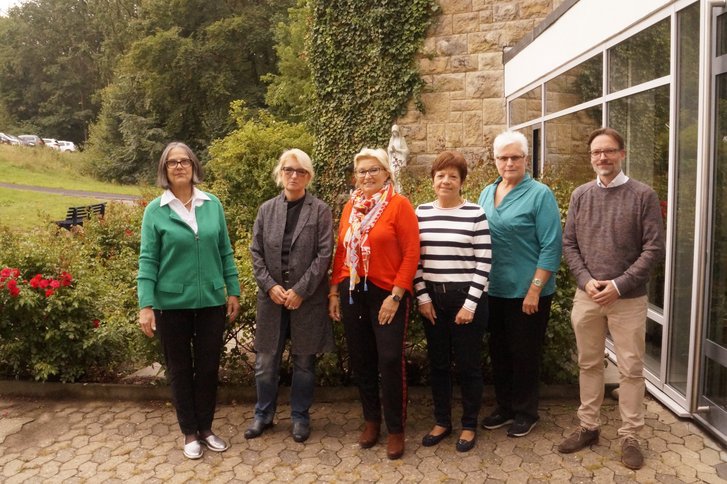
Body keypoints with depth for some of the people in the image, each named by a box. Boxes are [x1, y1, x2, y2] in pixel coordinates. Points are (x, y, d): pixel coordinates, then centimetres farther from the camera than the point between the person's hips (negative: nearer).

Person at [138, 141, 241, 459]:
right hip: (172, 303, -1)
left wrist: (233, 291, 4)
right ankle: (189, 433, 29)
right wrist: (146, 305, -11)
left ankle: (205, 428, 31)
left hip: (211, 301, 2)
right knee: (179, 369, 12)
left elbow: (225, 252, 5)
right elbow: (148, 260, -5)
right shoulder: (155, 210, -5)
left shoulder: (212, 204, 1)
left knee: (208, 367, 12)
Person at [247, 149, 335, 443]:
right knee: (266, 360, 10)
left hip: (308, 298, -2)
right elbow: (256, 252, 5)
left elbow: (324, 255, -8)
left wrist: (300, 290, -14)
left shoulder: (320, 210, -2)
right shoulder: (267, 209, 7)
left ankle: (300, 416, 28)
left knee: (304, 361, 10)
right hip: (271, 296, 3)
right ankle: (263, 414, 31)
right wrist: (270, 286, -9)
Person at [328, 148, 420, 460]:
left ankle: (396, 429, 18)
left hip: (387, 294, -5)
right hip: (352, 293, 5)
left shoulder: (399, 205, -6)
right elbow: (341, 252, 12)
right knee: (361, 360, 13)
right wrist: (334, 290, 9)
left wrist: (396, 296, -14)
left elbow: (411, 253, -10)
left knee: (390, 361, -2)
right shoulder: (350, 206, 10)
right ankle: (371, 420, 32)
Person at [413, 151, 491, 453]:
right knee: (438, 363, 14)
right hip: (432, 299, 4)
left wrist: (470, 303, -11)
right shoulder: (421, 213, 4)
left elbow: (483, 262, -7)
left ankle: (469, 425, 27)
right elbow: (415, 259, 5)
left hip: (466, 298, -3)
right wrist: (422, 297, -2)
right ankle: (442, 421, 32)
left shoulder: (475, 214, -6)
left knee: (468, 364, 8)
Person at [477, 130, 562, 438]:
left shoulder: (539, 195, -10)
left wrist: (534, 291, -18)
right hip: (493, 290, 6)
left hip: (526, 292, -5)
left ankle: (526, 412, 28)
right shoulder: (487, 193, 7)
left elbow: (550, 247, -14)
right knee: (499, 351, 16)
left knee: (524, 354, 8)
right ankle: (504, 407, 34)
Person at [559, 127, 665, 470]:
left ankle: (629, 436, 22)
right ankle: (588, 427, 28)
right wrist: (586, 280, -10)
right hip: (586, 296, 3)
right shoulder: (580, 195, 5)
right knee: (589, 364, 13)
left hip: (629, 298, -2)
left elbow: (654, 248, -8)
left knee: (631, 369, 7)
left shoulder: (643, 195, -4)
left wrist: (619, 285, -15)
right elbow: (569, 243, 4)